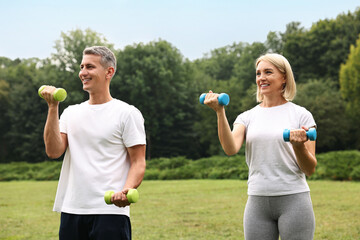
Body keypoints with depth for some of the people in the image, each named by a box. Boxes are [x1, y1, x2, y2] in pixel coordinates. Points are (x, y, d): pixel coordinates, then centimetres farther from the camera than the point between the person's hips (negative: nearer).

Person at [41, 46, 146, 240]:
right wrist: (53, 107, -1)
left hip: (109, 210, -5)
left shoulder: (127, 113, 1)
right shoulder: (71, 113, 15)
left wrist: (127, 190, -22)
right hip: (71, 209, 5)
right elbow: (53, 151, 2)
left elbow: (138, 162, -3)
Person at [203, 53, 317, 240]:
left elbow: (310, 170, 0)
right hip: (257, 202, 3)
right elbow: (231, 149, -10)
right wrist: (220, 112, -17)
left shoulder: (301, 115, 3)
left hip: (293, 199, -2)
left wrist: (299, 146, -18)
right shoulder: (247, 117, 10)